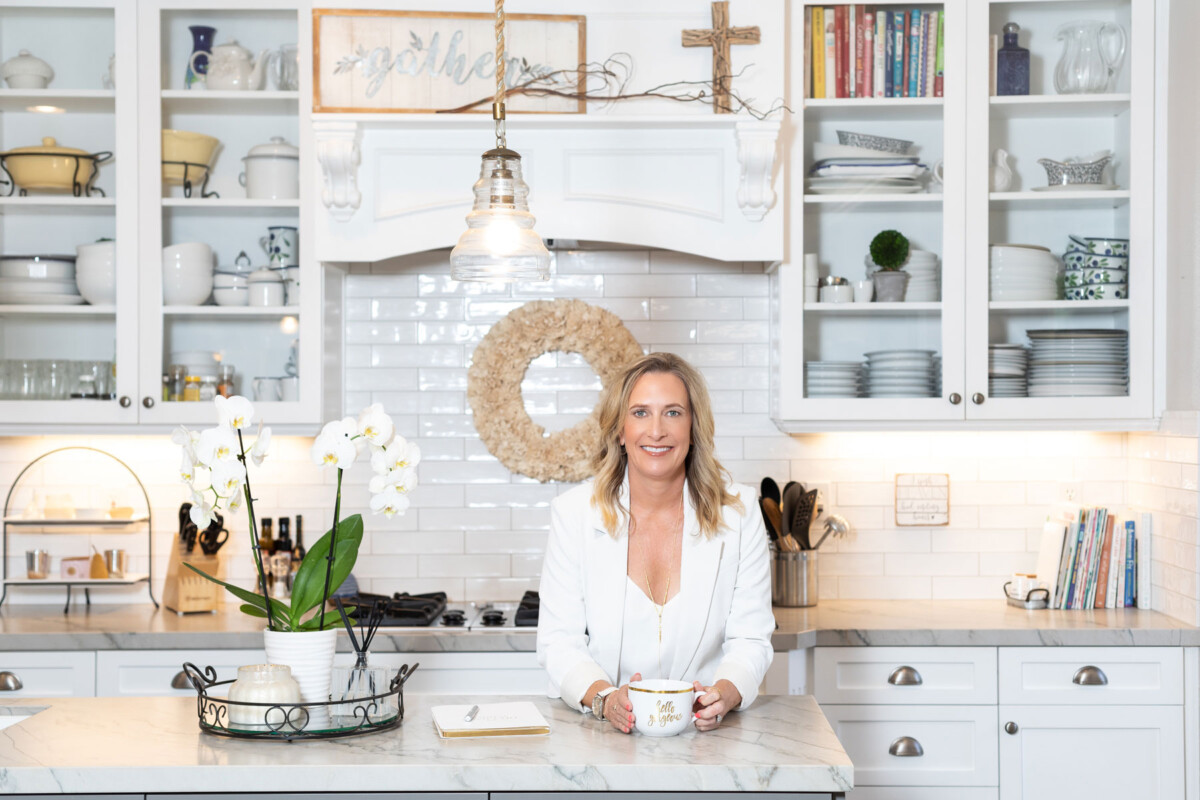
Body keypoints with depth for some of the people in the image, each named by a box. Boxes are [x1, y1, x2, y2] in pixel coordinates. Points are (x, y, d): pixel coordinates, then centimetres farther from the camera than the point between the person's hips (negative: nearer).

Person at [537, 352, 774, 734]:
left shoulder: (738, 511, 2)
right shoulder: (573, 512, 0)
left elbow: (750, 638, 2)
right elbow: (559, 641, -2)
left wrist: (724, 695, -19)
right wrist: (604, 698, -22)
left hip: (704, 731, 1)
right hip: (597, 730, -1)